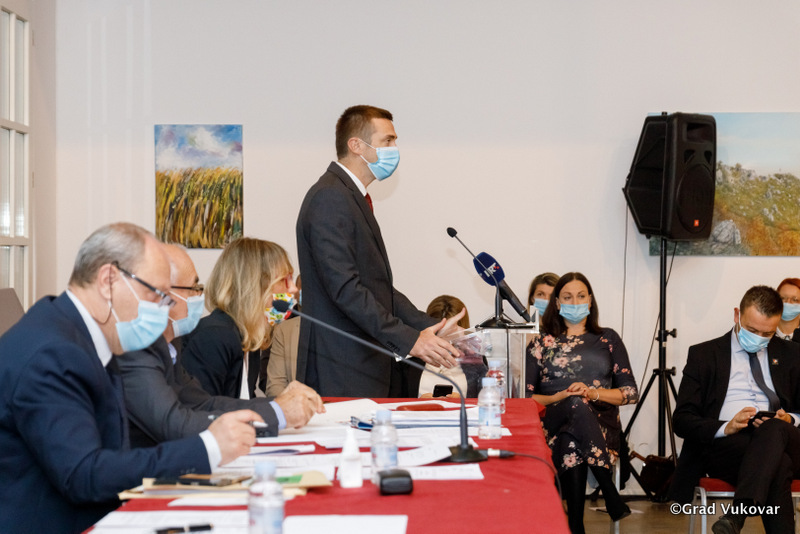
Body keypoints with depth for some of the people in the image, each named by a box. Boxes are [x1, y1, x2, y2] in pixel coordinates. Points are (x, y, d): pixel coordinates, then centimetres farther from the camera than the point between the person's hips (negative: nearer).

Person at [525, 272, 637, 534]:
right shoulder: (541, 343, 19)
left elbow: (631, 393, 11)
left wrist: (592, 393, -7)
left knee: (573, 446, -38)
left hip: (600, 424, 0)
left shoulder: (608, 339, 19)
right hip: (554, 421, 0)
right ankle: (612, 498, -40)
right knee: (576, 405, -38)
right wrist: (559, 398, -9)